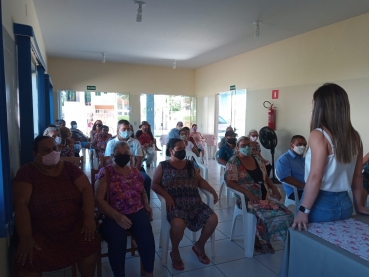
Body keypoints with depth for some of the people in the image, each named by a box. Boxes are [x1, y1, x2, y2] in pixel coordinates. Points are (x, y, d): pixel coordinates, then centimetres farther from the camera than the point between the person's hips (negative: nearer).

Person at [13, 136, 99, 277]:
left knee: (89, 247, -20)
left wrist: (89, 217, -18)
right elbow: (21, 203, -12)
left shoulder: (69, 167, 2)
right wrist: (26, 237, -21)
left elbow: (86, 189, -4)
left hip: (74, 225, 2)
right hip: (39, 230, -1)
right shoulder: (26, 172, -4)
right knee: (28, 263, -25)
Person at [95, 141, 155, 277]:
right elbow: (99, 199, -7)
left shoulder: (135, 172, 13)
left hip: (137, 212, 3)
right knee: (117, 239, -32)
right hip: (113, 215, -3)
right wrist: (117, 216, -19)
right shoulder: (105, 172, 0)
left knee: (146, 236, -25)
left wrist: (146, 204, 6)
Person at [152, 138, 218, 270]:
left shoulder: (189, 164, 16)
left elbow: (200, 181, 16)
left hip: (195, 203, 5)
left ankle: (199, 246, 17)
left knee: (213, 219, -13)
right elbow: (154, 184, 0)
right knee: (178, 224, -34)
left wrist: (212, 191, 1)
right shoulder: (163, 166, 4)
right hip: (175, 204, -5)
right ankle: (175, 252, 1)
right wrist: (166, 195, -16)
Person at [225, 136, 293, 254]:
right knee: (265, 213, -31)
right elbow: (229, 182, -13)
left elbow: (265, 177, 20)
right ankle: (261, 241, -1)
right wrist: (247, 192, -23)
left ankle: (260, 239, 1)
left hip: (264, 195, 6)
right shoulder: (233, 162, -5)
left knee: (284, 212, -16)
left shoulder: (257, 159, 14)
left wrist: (274, 187, 1)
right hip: (247, 198, -6)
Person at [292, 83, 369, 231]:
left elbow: (315, 177, -21)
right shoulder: (354, 136, 3)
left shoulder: (319, 135, -17)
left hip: (321, 204, -6)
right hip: (344, 203, 7)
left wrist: (304, 211, -17)